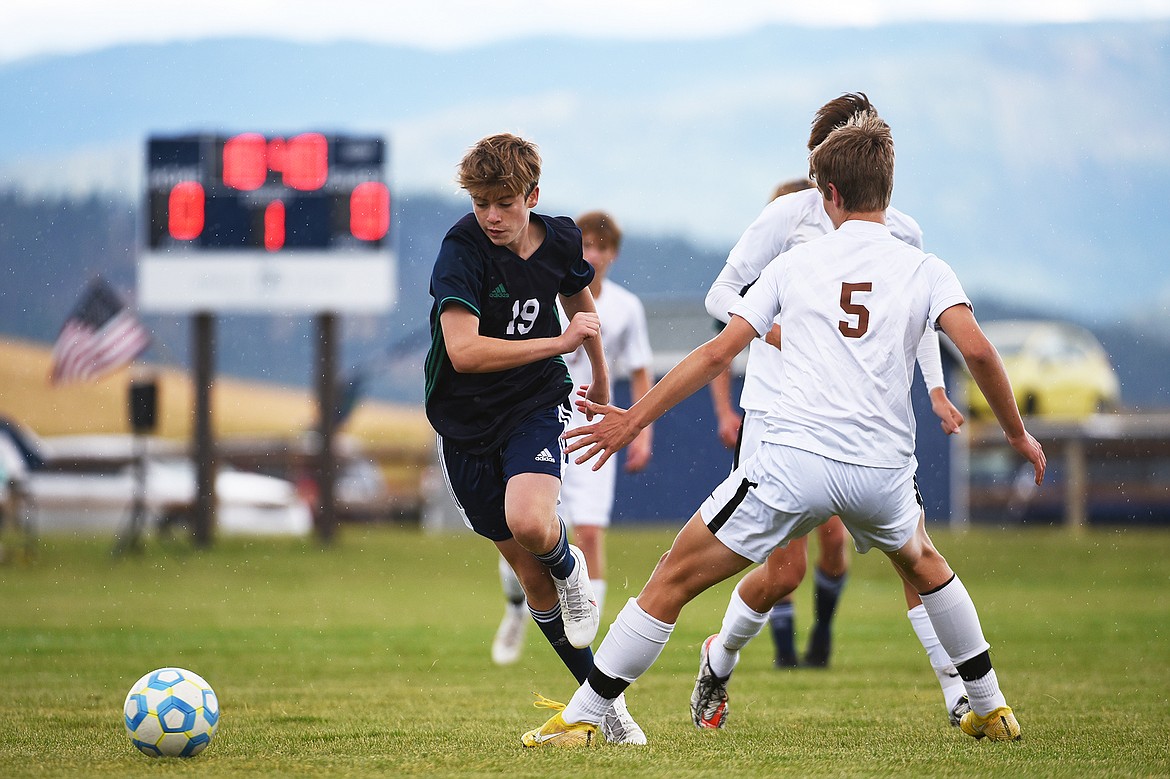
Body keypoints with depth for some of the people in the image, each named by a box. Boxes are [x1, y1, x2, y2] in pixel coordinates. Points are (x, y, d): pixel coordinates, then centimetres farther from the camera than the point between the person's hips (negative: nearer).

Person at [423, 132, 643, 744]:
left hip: (536, 407, 1)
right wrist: (560, 342, -29)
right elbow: (464, 351, -30)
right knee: (531, 577, 5)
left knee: (530, 524, -31)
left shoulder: (560, 241, -5)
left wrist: (601, 379, 32)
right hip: (466, 423, -1)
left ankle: (570, 568, 5)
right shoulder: (462, 248, -19)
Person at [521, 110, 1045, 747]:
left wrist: (635, 419, 13)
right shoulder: (924, 270, 8)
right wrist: (1016, 433, 7)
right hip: (884, 470, 2)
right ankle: (989, 709, 36)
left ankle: (579, 719, 0)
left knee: (673, 580, 5)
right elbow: (977, 350, -7)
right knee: (922, 563, 34)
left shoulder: (796, 264, 10)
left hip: (794, 457, -2)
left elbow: (719, 351, 8)